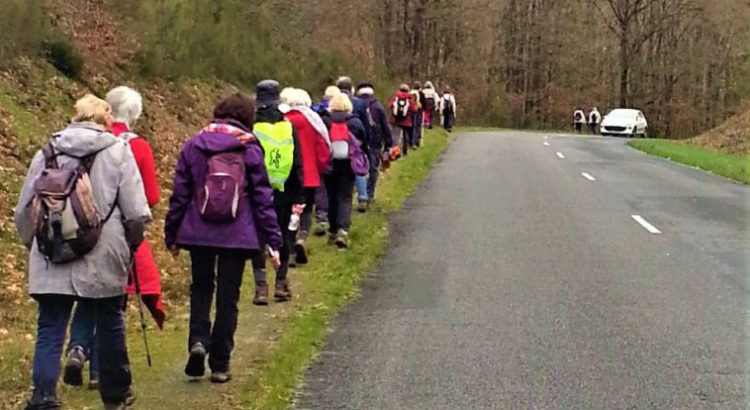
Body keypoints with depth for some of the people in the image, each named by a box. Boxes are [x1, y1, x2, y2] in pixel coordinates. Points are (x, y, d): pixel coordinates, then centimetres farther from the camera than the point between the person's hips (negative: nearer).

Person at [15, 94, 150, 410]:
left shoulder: (46, 153, 9)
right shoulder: (117, 150, -1)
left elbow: (23, 209, 10)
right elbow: (135, 209, -6)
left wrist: (32, 242, 24)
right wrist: (133, 240, 11)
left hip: (51, 258, 2)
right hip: (102, 259, -2)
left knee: (49, 329, 4)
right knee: (109, 322, 16)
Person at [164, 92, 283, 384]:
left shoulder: (193, 146, 2)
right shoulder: (250, 150, -2)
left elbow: (179, 194, 5)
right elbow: (263, 197, -2)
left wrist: (171, 235, 14)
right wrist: (273, 240, 1)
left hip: (198, 233, 1)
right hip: (237, 236, -1)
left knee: (201, 287, 20)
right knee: (228, 297, 7)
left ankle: (198, 340, -3)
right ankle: (220, 364, 10)